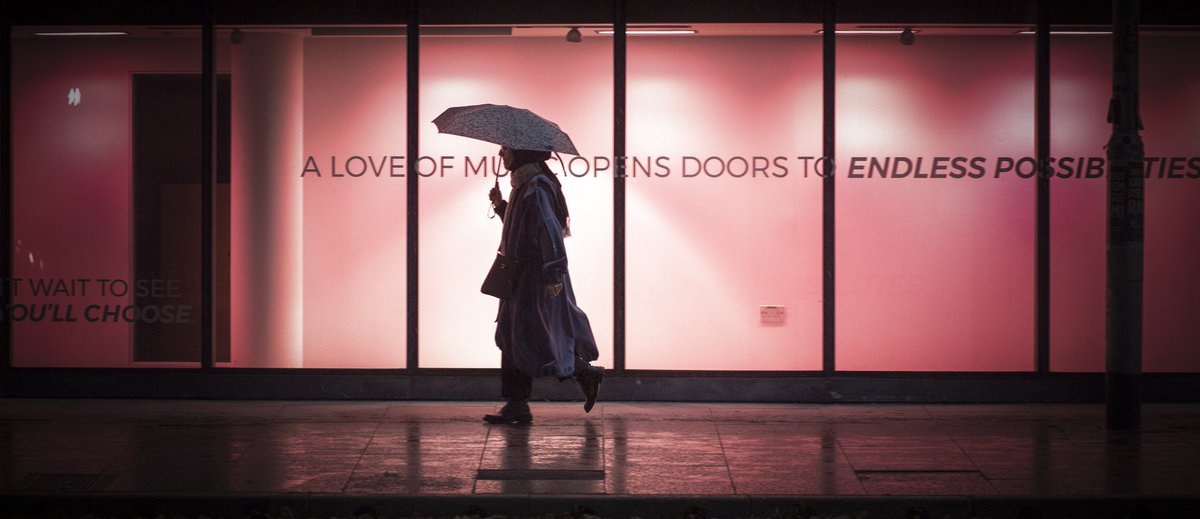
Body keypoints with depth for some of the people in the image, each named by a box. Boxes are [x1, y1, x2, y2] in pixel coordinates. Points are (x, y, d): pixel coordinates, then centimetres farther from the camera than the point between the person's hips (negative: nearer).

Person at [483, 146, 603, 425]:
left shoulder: (536, 187, -17)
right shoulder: (523, 185, 14)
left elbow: (550, 230, -22)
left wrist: (554, 274, -26)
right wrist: (501, 205, 11)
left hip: (537, 277, -10)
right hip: (522, 276, 10)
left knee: (532, 338, -6)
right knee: (512, 337, 8)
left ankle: (587, 373, 9)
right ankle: (516, 407, 10)